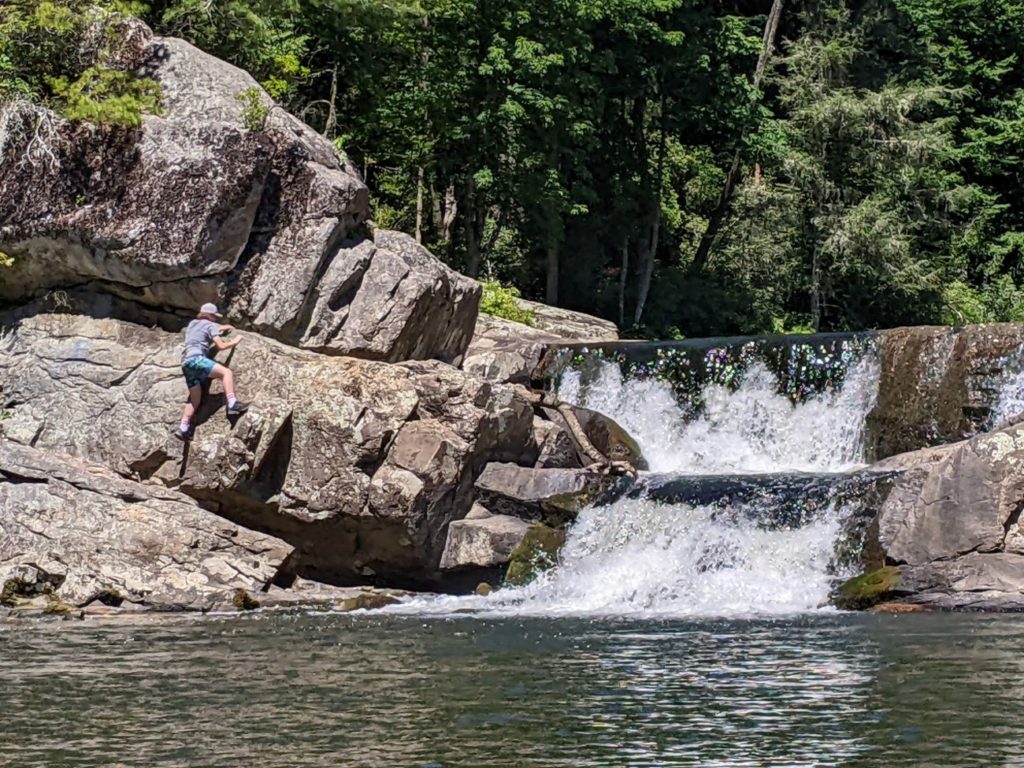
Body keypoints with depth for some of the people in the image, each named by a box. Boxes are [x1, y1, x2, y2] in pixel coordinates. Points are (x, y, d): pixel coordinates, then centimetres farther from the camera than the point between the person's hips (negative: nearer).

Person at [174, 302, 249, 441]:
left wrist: (220, 328, 50)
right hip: (196, 359, -8)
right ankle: (232, 404, -33)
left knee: (194, 399, 11)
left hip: (186, 363, 8)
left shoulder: (192, 324, 28)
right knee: (226, 372, -16)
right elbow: (221, 346, -3)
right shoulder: (210, 325, 6)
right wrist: (234, 342, 13)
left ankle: (183, 428, 3)